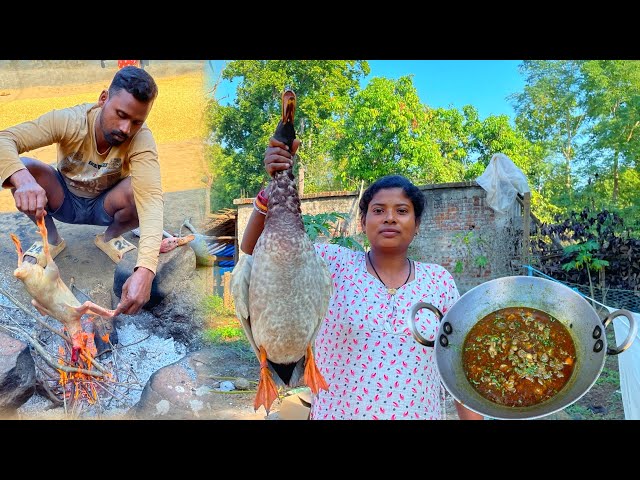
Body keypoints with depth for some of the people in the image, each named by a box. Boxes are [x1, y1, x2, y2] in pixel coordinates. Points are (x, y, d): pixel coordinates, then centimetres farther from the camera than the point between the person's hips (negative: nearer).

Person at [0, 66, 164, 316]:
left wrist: (145, 270, -60)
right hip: (63, 200, 1)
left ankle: (110, 238, 2)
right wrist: (24, 180, -57)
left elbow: (150, 199, -45)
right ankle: (51, 239, 0)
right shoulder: (69, 120, -29)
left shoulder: (141, 140, -32)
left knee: (139, 191, -33)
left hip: (104, 206, 0)